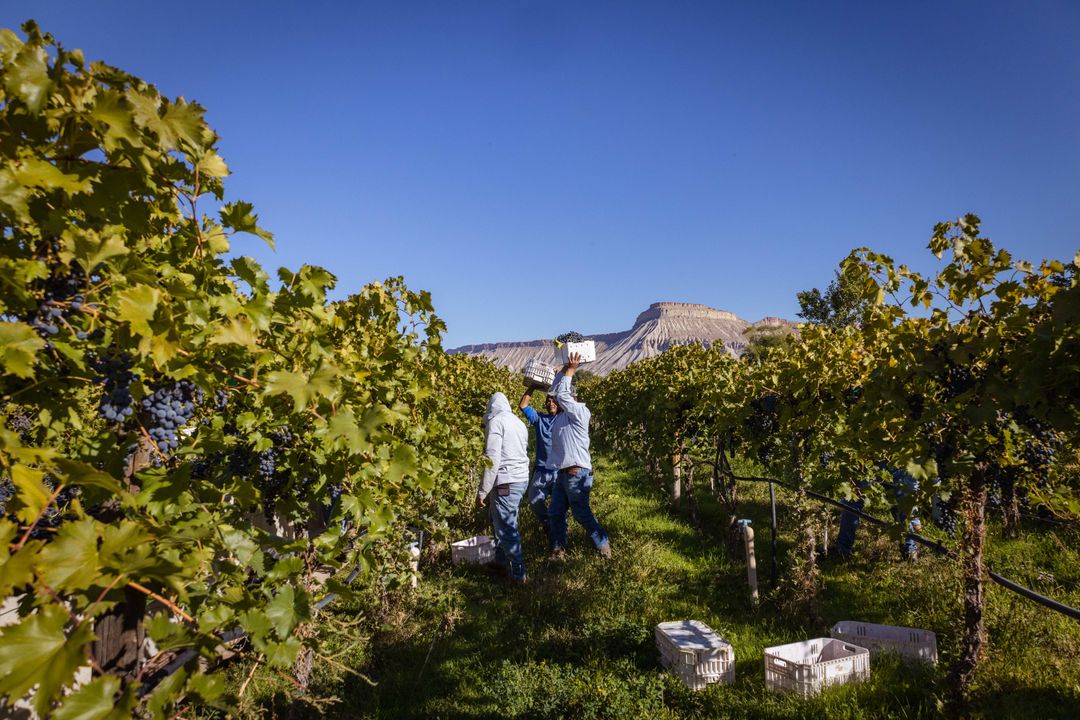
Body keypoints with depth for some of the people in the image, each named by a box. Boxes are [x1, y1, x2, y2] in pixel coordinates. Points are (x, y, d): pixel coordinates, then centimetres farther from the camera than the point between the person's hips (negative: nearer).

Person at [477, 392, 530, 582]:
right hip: (522, 479, 9)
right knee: (499, 520, 23)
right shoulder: (518, 422, 16)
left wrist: (482, 492, -13)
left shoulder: (496, 421, -9)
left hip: (506, 482, -9)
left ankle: (518, 572, 7)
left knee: (506, 528, 0)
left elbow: (492, 460, -17)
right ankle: (501, 559, 33)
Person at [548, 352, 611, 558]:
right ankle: (558, 548, 19)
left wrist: (571, 370, -8)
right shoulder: (563, 416, 13)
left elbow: (561, 394, -17)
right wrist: (564, 369, 10)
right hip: (563, 473, 8)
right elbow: (556, 390, 16)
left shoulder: (579, 412, -9)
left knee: (581, 513, -1)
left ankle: (603, 543, 14)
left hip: (577, 473, -8)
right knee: (555, 512, 10)